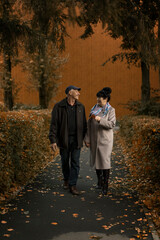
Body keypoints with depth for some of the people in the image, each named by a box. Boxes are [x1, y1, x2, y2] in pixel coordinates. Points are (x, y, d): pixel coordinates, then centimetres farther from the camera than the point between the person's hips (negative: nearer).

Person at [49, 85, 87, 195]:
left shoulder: (81, 107, 4)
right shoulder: (59, 107, -7)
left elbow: (84, 123, 10)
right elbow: (54, 124, -8)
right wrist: (53, 140, -13)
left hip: (76, 139, 2)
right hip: (64, 139, -2)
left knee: (75, 162, -2)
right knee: (65, 161, 12)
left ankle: (73, 185, 5)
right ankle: (66, 179, 36)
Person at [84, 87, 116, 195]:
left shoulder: (111, 110, -3)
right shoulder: (94, 109, 8)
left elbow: (112, 124, -13)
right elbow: (89, 125, 9)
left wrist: (100, 120, -26)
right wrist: (87, 139, 5)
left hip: (105, 139, -5)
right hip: (94, 139, 5)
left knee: (105, 161, -7)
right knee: (96, 160, 12)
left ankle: (105, 186, 1)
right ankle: (100, 182, 29)